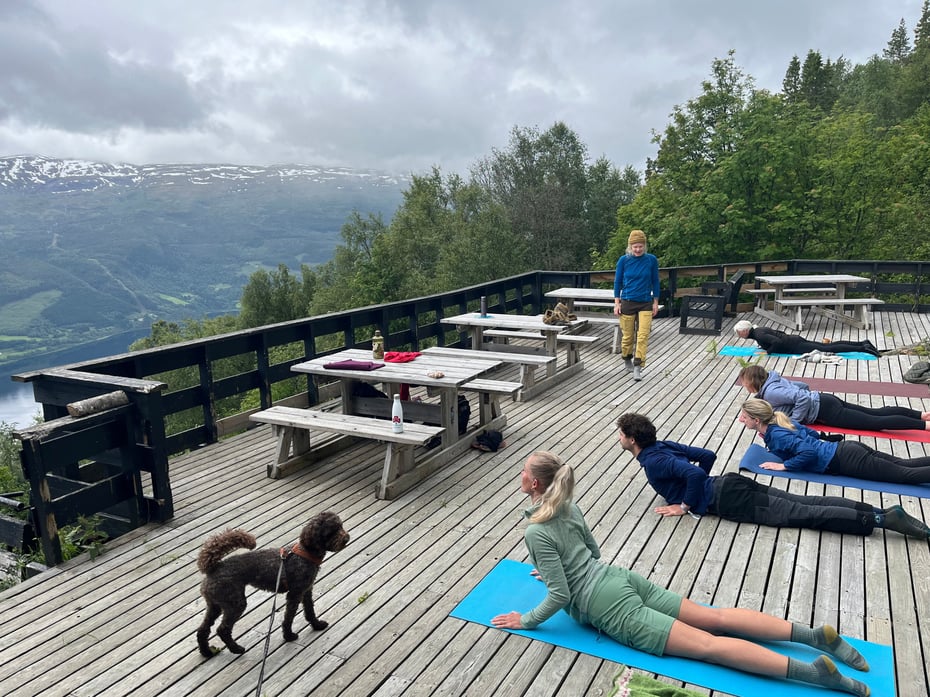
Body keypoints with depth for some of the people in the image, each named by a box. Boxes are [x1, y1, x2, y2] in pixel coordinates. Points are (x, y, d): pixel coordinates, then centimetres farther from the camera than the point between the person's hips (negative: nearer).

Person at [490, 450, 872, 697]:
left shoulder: (536, 533, -17)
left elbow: (560, 596, -18)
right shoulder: (569, 506, 9)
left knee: (707, 644, -11)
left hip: (609, 606, -8)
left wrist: (526, 621, -3)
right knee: (715, 618, 7)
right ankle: (815, 634, 0)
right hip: (621, 578, 8)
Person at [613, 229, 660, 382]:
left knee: (643, 336, -9)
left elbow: (655, 281, 5)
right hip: (627, 303, 0)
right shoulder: (623, 260, -4)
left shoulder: (651, 260, -3)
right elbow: (617, 281, 2)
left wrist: (655, 303, 5)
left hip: (645, 303, 0)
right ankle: (627, 359, 34)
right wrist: (617, 303, -2)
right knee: (628, 335, 9)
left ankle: (638, 367, -6)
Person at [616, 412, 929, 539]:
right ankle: (881, 511, -1)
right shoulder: (662, 445, 14)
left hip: (728, 499, -8)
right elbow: (708, 455, 20)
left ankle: (879, 520, -14)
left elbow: (694, 474, -28)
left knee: (799, 515, -10)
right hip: (729, 484, 8)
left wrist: (686, 505, -14)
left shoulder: (652, 462, -14)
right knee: (806, 503, 4)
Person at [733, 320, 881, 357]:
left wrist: (768, 352, -18)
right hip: (794, 340, 9)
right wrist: (766, 346, 18)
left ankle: (862, 349, -12)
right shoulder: (758, 330, 11)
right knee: (829, 346, 9)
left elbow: (777, 342, -31)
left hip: (795, 346, -9)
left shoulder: (758, 335, -18)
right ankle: (863, 344, 9)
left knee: (828, 350, -10)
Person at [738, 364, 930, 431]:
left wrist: (793, 422, -20)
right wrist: (785, 409, 20)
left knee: (876, 422, -10)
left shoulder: (769, 392, -18)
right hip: (824, 401, 9)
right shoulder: (774, 380, 12)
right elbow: (803, 386, 23)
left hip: (824, 411, -9)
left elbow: (803, 398, -29)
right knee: (876, 413, 11)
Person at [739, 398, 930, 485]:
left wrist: (784, 465, -19)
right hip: (846, 449, 9)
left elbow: (809, 452, -29)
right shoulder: (781, 422, 10)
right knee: (905, 465, 11)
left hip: (845, 461, -9)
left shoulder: (776, 436, -18)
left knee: (906, 474, -7)